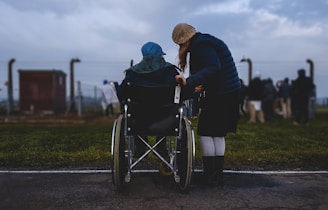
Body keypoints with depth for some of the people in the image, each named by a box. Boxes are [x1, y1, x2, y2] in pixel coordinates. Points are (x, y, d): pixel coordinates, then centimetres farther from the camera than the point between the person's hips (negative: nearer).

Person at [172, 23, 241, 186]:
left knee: (206, 133, -1)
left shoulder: (201, 45, -13)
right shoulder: (207, 41, 18)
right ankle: (218, 175, 18)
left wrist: (189, 82, -33)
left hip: (218, 95, -10)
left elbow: (213, 68, -27)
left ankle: (210, 176, 2)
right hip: (231, 93, 10)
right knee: (219, 135, 13)